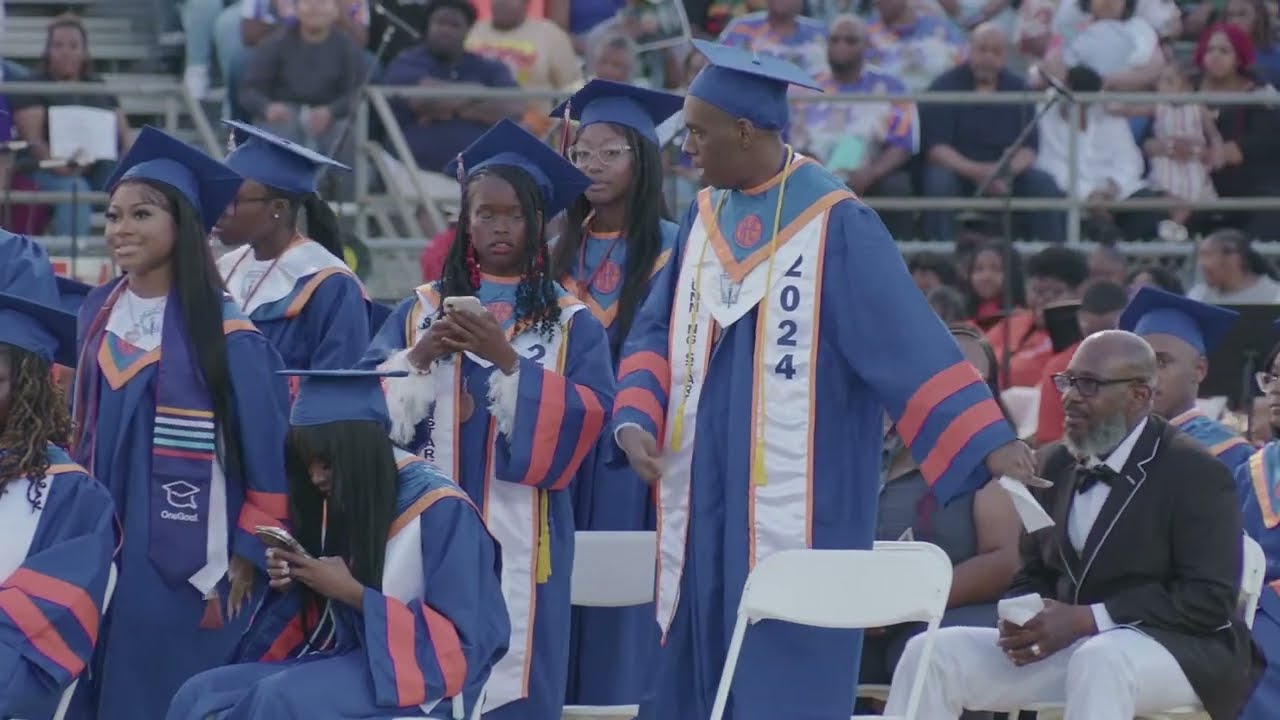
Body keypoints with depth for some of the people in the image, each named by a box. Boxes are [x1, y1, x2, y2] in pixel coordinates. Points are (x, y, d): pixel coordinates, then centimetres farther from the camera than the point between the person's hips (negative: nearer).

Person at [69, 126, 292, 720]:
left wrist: (248, 556, -11)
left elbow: (275, 454, -11)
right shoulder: (99, 315, 5)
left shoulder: (224, 334, -13)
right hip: (105, 559, 6)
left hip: (188, 567, -6)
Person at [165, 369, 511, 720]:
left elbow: (458, 644, -17)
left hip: (414, 675, -7)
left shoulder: (440, 511, -14)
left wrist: (354, 594, -22)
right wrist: (290, 587, -6)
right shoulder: (337, 498, 6)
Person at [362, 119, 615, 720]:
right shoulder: (421, 311, 12)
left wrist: (508, 360, -15)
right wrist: (421, 355, -12)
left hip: (518, 536, -2)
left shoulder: (570, 323, 6)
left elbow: (586, 417, -7)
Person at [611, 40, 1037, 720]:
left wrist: (988, 441, -20)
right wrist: (636, 420, -5)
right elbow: (656, 332, 13)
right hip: (705, 499, 7)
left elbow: (910, 338, -13)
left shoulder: (834, 224, -10)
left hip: (794, 505, -6)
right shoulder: (704, 217, 10)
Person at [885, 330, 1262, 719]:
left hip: (1179, 649, -7)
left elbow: (1210, 598, -16)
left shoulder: (1196, 474, -8)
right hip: (1070, 644, 7)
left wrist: (1086, 620, -22)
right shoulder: (1056, 464, 13)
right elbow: (1033, 576, 19)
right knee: (933, 654, -11)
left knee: (1098, 662, -40)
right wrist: (1021, 621, -8)